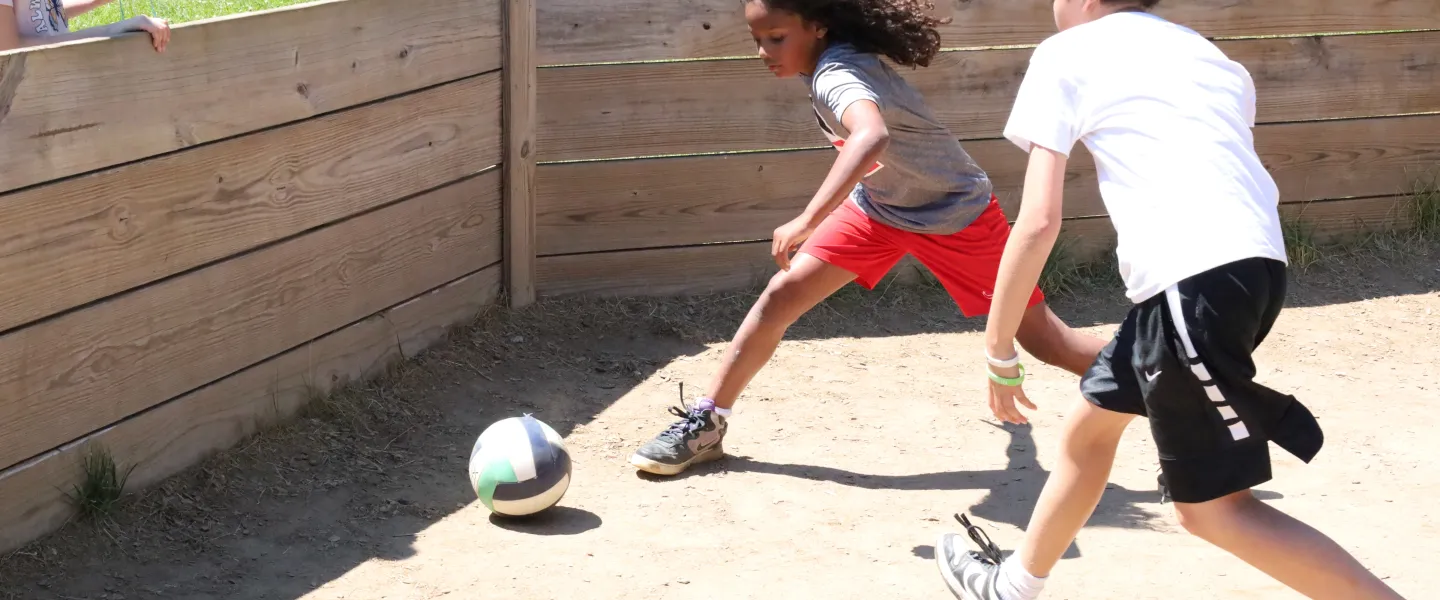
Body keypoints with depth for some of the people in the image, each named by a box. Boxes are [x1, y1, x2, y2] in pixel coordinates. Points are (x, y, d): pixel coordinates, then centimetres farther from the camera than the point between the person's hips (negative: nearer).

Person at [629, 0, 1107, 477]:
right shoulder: (837, 61, -10)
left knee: (1043, 339, -3)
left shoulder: (836, 75, -35)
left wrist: (807, 222, -63)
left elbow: (872, 137, -58)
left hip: (956, 215, -7)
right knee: (780, 296, -4)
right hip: (878, 205, 7)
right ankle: (707, 424, 6)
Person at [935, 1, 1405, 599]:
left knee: (1214, 509, 2)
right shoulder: (1205, 53, 26)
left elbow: (1039, 220, -3)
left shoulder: (1065, 55, 5)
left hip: (1194, 279, -8)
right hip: (1251, 262, 8)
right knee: (1089, 422, 25)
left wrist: (998, 350, 3)